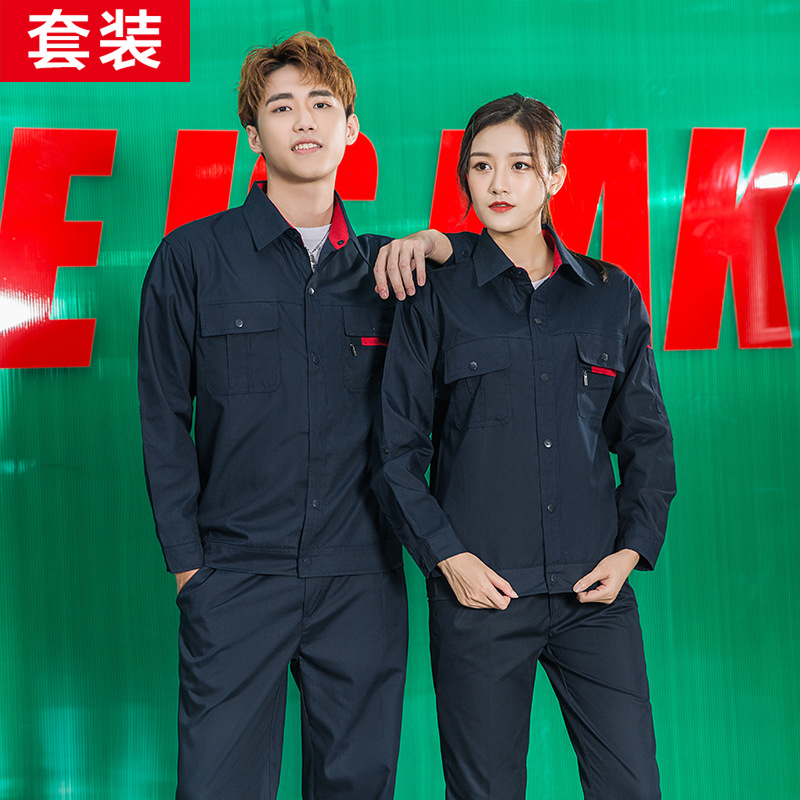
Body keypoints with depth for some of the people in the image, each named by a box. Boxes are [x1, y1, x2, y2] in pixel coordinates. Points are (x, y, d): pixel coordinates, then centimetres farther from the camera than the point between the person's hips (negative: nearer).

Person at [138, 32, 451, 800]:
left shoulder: (384, 265, 10)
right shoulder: (193, 256, 2)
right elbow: (163, 418, 2)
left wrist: (438, 244, -2)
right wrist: (186, 559, -4)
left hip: (361, 580, 3)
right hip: (236, 577, -2)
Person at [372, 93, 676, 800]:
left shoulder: (612, 296, 8)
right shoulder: (436, 298, 1)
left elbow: (646, 438, 13)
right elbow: (398, 453, 2)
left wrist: (633, 548, 1)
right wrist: (448, 557, -7)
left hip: (596, 590, 2)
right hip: (478, 590, -2)